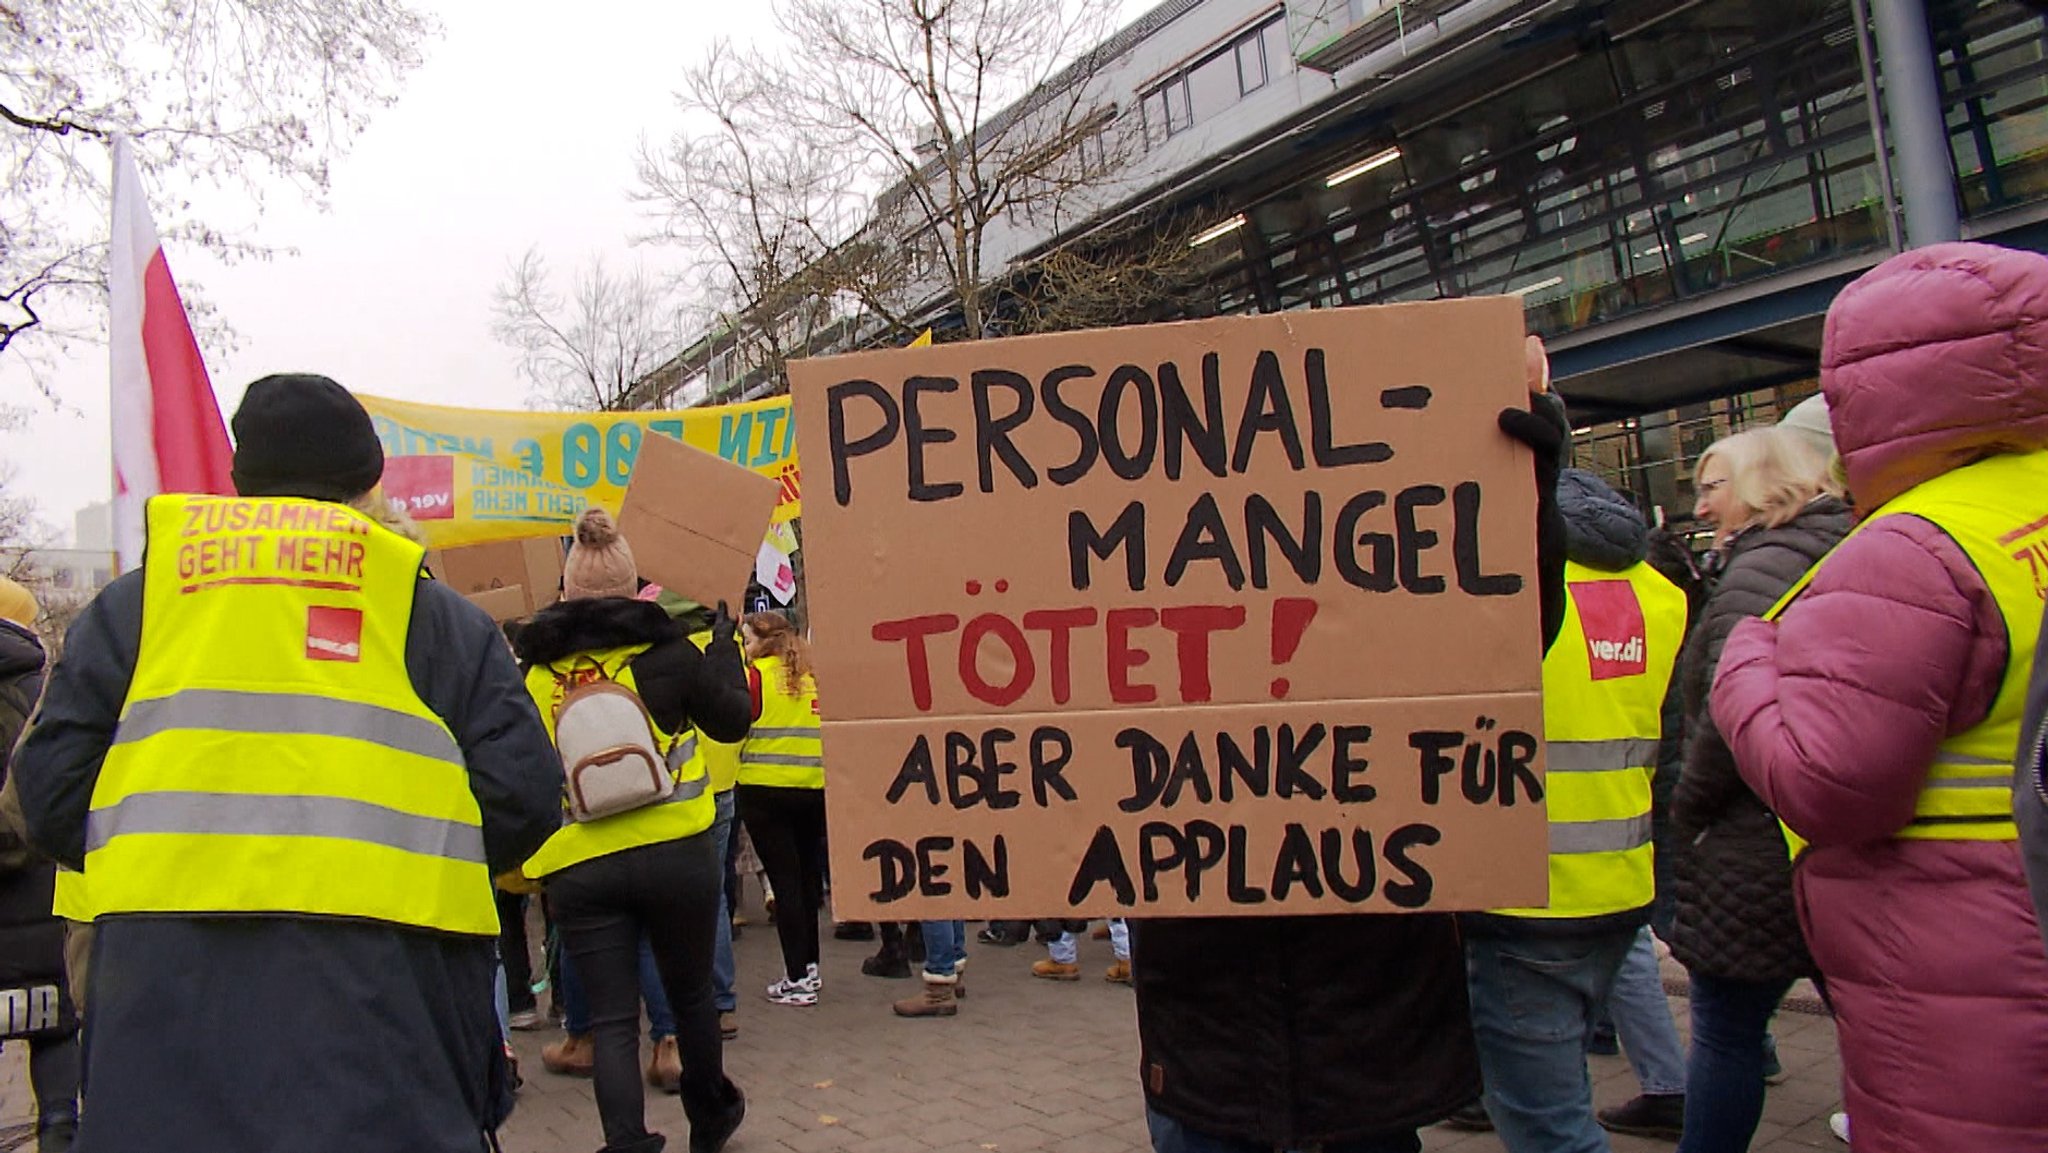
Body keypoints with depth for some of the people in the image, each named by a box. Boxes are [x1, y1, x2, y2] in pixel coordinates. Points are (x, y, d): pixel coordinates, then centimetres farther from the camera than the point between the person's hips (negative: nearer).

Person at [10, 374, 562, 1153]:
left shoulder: (129, 606, 14)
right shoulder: (442, 619, 9)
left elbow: (50, 795, 9)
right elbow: (521, 798, 2)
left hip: (163, 960, 2)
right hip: (376, 958, -2)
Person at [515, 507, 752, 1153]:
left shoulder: (534, 669, 4)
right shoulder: (665, 650, -1)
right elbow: (734, 718, 10)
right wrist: (723, 641, 21)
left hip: (577, 868, 0)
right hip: (676, 854, 0)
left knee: (612, 1021, 7)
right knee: (690, 996, 19)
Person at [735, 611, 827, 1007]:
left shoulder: (758, 674, -6)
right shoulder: (815, 674, 6)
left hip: (765, 788, -5)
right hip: (814, 787, 5)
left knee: (784, 881, -1)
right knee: (806, 875, 17)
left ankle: (797, 979, 2)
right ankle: (809, 965, 26)